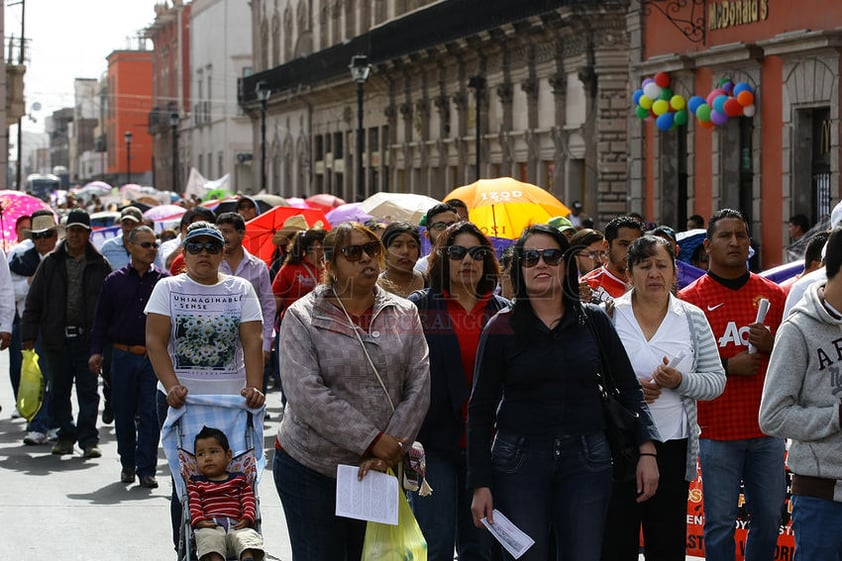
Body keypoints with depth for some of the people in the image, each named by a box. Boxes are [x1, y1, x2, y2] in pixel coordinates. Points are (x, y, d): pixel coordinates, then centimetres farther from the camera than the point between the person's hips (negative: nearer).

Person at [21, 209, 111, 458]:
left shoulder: (99, 265, 4)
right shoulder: (50, 264, 6)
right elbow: (34, 301, 6)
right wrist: (29, 334, 0)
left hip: (88, 337, -2)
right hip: (57, 337, 2)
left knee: (88, 390, -2)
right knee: (59, 391, 8)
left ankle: (88, 439, 3)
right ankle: (66, 435, 20)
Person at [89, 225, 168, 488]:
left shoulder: (164, 280, 4)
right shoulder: (115, 280, 6)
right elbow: (102, 318, 8)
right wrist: (96, 351, 0)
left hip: (154, 358, -1)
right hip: (123, 356, 1)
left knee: (150, 414, -4)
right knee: (124, 414, 8)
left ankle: (146, 469, 1)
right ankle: (128, 464, 22)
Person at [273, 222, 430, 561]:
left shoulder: (404, 315, 6)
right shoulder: (303, 317, -5)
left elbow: (418, 389, -1)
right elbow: (306, 395, -16)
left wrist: (387, 453, -13)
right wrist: (373, 441, -19)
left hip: (377, 470, 3)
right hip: (310, 467, -3)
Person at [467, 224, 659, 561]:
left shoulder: (594, 321, 6)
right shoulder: (502, 328, 1)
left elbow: (629, 389, 9)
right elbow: (480, 410, 2)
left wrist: (647, 450, -3)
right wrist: (480, 485, -4)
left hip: (585, 461, 1)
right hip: (519, 462, -1)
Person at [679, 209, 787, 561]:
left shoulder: (773, 294, 9)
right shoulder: (690, 299, -1)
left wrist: (770, 345, -7)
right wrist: (727, 366, -12)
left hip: (766, 429, 3)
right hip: (717, 430, -3)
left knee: (769, 517, 7)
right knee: (720, 523, -2)